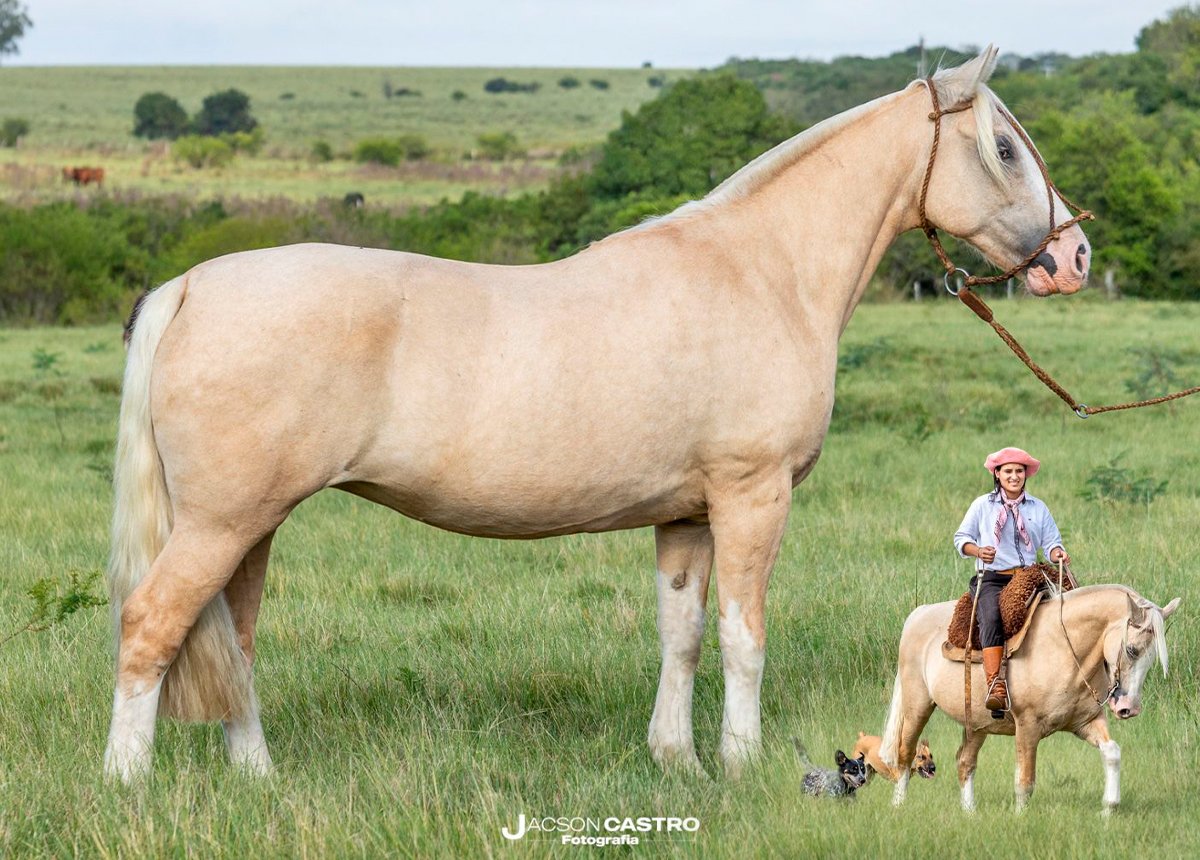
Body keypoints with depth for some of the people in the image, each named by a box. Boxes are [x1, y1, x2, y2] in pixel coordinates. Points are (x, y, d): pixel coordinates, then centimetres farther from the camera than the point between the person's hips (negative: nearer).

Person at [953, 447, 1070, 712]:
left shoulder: (1038, 508, 17)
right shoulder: (982, 505, 11)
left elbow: (1051, 541, 14)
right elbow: (961, 538, 12)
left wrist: (1058, 554, -10)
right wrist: (977, 551, -9)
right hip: (991, 578, -3)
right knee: (991, 617, -33)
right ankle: (996, 686, -42)